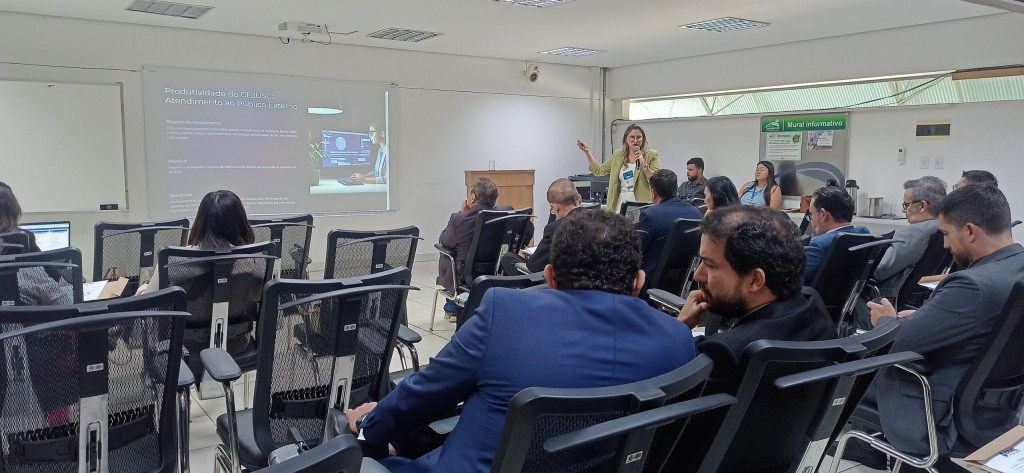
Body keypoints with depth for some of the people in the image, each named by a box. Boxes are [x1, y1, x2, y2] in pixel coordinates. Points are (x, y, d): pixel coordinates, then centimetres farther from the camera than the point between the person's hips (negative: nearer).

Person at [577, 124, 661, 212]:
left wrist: (644, 165, -18)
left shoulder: (652, 155, -2)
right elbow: (599, 170, 17)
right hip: (620, 203, 4)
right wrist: (587, 152, 12)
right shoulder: (618, 155, 11)